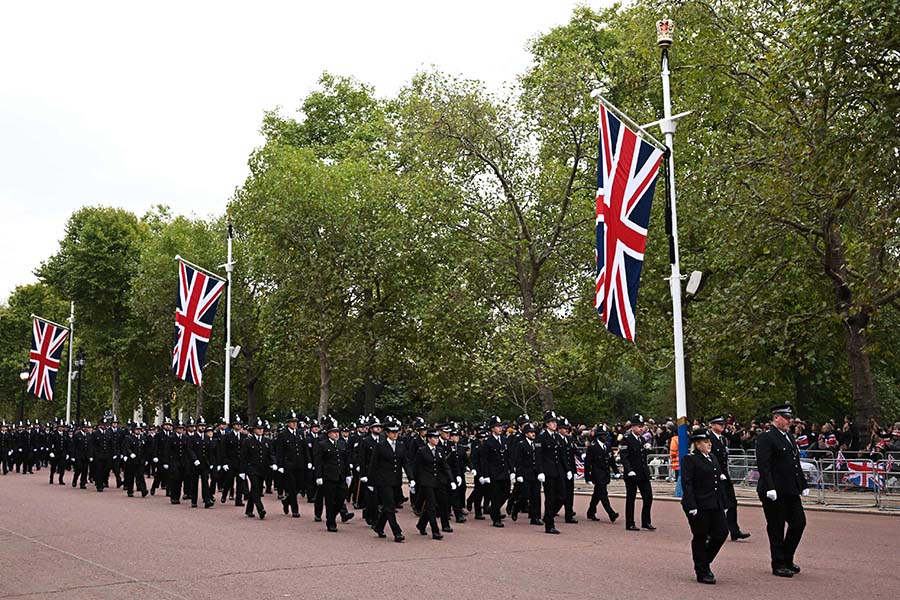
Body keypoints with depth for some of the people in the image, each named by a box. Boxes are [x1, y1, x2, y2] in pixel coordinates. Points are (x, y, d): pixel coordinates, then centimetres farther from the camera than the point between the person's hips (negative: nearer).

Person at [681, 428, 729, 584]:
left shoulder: (713, 458, 14)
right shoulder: (690, 459, -10)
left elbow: (719, 481, 17)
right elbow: (686, 483, -15)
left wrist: (723, 503, 12)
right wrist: (692, 507, -21)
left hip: (715, 505, 7)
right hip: (699, 506, -7)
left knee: (722, 532, 5)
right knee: (700, 538, 3)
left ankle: (704, 561, 26)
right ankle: (702, 572, 14)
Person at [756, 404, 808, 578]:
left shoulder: (789, 437, 16)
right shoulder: (766, 438, -12)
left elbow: (796, 464, 21)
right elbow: (763, 465, -19)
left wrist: (803, 485, 16)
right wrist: (769, 488, -25)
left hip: (791, 491, 9)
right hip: (775, 492, -9)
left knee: (799, 523, 9)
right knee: (776, 529, 1)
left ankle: (787, 559, 24)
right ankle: (778, 565, 12)